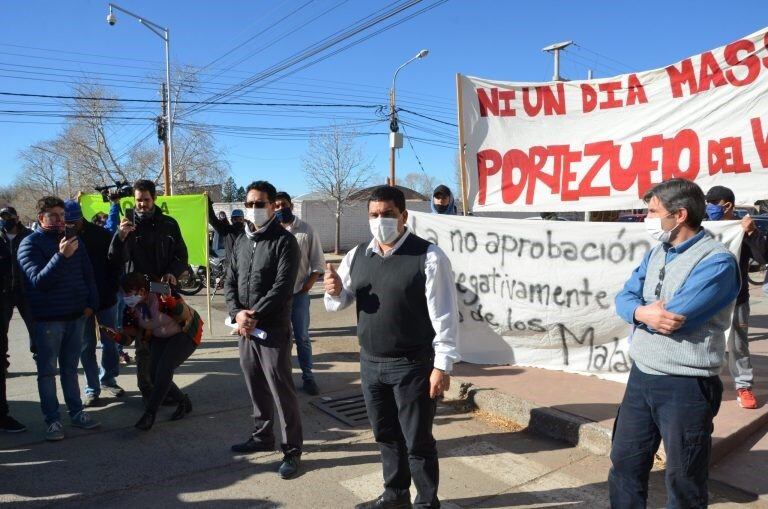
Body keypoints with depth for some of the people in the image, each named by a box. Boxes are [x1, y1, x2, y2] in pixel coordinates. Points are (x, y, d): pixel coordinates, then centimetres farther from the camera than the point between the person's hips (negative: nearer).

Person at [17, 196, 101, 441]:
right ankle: (53, 420, 12)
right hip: (47, 319, -4)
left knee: (70, 368, 14)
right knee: (48, 372, 4)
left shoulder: (73, 240, 8)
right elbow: (38, 281, -20)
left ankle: (76, 412, 22)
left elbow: (88, 274, 12)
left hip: (76, 317, 4)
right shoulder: (30, 244, -7)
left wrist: (91, 303, 2)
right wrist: (61, 256, -32)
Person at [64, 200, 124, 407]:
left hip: (106, 300, 0)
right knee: (87, 347, 6)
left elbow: (116, 264, 0)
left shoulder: (101, 235, -6)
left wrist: (112, 291, -7)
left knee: (110, 343, 10)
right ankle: (92, 388, 17)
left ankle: (108, 380, 28)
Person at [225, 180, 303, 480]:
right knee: (256, 387, 17)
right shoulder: (241, 242, 13)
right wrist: (237, 313, -8)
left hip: (273, 329, -6)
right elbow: (230, 282, 10)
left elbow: (282, 287, -16)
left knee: (281, 389, -3)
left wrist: (255, 315, -17)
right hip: (245, 329, 7)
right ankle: (262, 436, 34)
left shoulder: (284, 241, -8)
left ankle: (292, 449, 9)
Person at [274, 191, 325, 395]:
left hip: (298, 293, 0)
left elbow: (318, 262, 1)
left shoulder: (306, 230, -1)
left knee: (302, 337, 8)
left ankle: (307, 377, 17)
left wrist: (307, 286, -7)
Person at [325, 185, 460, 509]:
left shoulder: (428, 256, -13)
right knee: (386, 435, 21)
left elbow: (444, 314, -14)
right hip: (370, 363, 6)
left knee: (417, 441, 7)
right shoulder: (357, 256, 5)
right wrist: (335, 291, -10)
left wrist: (442, 364, -16)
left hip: (412, 366, -6)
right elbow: (339, 303, 13)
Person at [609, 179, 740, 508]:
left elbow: (674, 317, -26)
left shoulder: (717, 261, -16)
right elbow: (624, 299, 3)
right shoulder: (657, 253, 10)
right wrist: (644, 313, -18)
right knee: (625, 463, 18)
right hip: (641, 376, 7)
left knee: (684, 480, 11)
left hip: (686, 386, -7)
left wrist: (638, 312, -7)